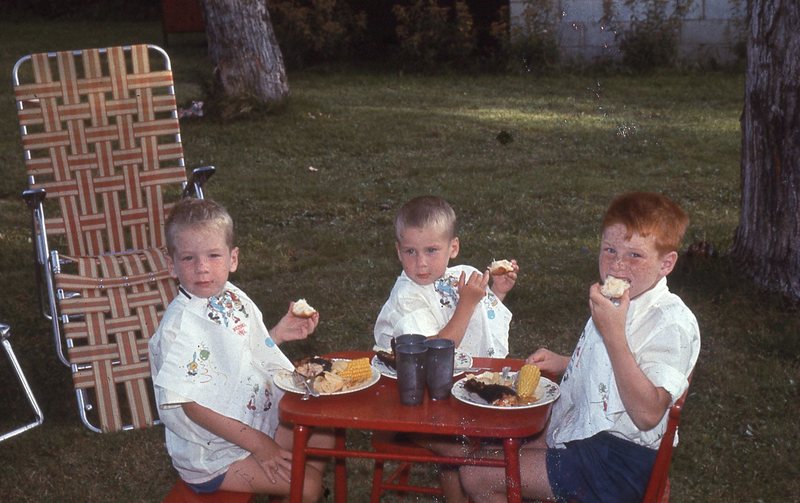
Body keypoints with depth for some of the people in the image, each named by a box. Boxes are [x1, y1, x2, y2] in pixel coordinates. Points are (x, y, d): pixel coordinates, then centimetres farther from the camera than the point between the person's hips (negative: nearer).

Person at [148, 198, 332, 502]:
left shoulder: (235, 299, -1)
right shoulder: (179, 326, -26)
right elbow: (192, 405, -24)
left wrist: (278, 334, -3)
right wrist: (257, 444, -21)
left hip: (256, 422, 8)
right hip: (212, 453, -8)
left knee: (325, 439, 15)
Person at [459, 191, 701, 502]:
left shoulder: (673, 323, -20)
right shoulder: (617, 304, 8)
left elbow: (647, 413, -30)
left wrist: (613, 334, -33)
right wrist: (563, 364, 10)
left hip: (617, 461, -9)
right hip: (585, 434, 9)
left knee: (476, 477, -9)